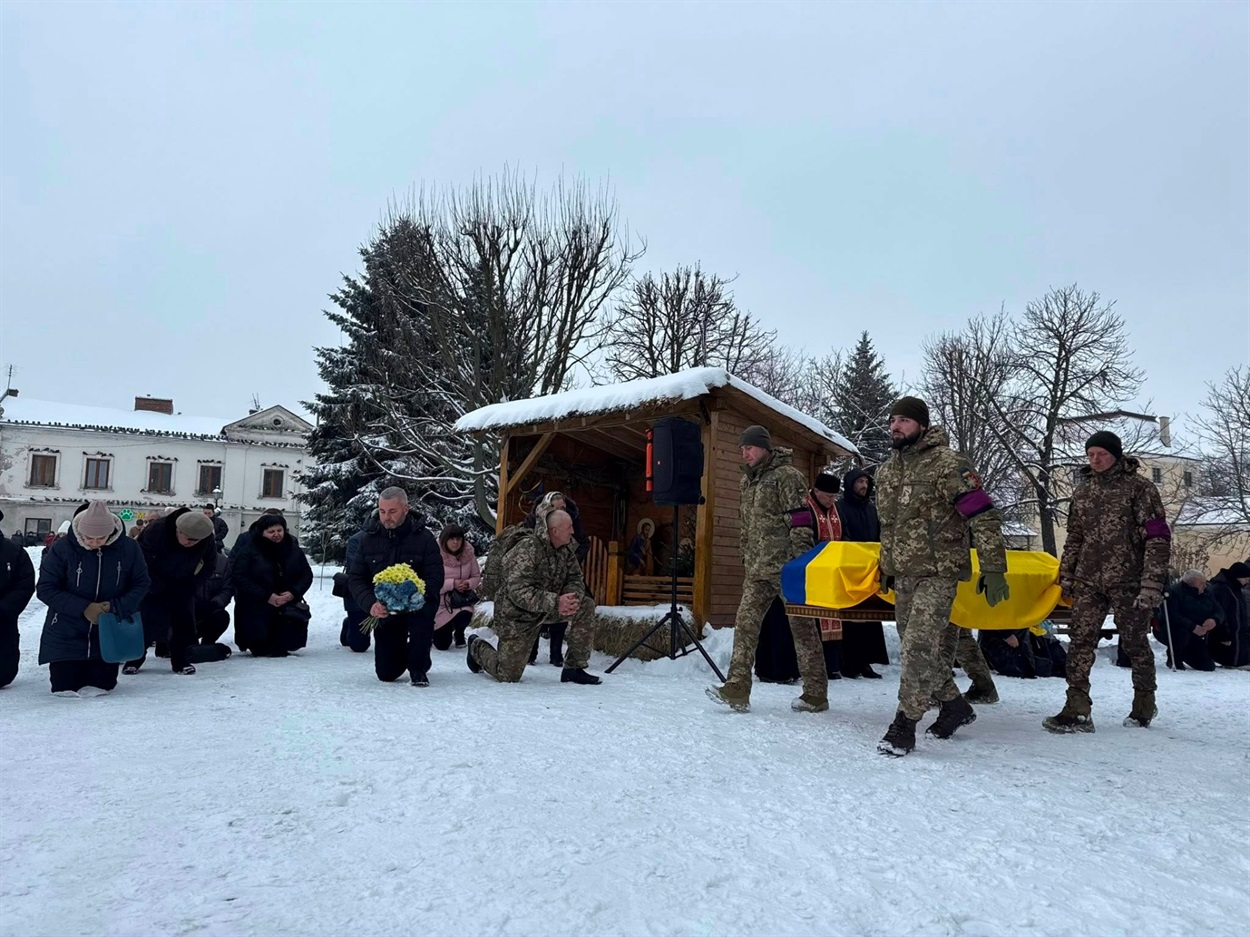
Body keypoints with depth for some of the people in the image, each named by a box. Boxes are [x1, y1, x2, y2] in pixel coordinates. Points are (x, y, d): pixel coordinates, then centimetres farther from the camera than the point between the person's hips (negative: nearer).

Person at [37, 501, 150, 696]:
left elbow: (141, 584, -4)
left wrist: (117, 607, -21)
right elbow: (45, 589, -13)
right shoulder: (63, 547, -18)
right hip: (67, 632, -1)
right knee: (65, 686, 2)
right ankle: (66, 665, 38)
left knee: (103, 684, 6)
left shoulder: (129, 548, -14)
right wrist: (83, 607, -24)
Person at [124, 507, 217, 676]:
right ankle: (134, 659, 9)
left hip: (182, 585, 3)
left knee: (184, 620, -2)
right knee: (145, 620, -7)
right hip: (153, 584, -3)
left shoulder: (206, 539, -24)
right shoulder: (156, 530, -34)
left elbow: (209, 565, -6)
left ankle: (181, 661, 9)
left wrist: (191, 585, -14)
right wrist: (159, 588, -23)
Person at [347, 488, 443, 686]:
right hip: (383, 610, 3)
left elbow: (435, 579, -17)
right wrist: (371, 603, -22)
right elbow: (355, 578, -3)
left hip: (417, 604, -3)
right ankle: (405, 652, 37)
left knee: (423, 611, -39)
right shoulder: (370, 538, -3)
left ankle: (419, 668, -14)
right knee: (386, 673, 0)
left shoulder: (424, 537, -13)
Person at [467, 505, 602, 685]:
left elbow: (575, 579, -2)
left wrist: (572, 598, -27)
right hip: (517, 615, -6)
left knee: (586, 606, -15)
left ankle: (574, 669, -5)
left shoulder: (567, 548, -6)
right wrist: (556, 602, -42)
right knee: (508, 676, 0)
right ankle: (477, 648, 32)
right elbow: (518, 592, -35)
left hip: (546, 610, 6)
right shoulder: (527, 548, -28)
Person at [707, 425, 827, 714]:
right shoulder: (746, 481, 16)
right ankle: (737, 690, -2)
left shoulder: (787, 476, -9)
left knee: (802, 628, 3)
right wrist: (747, 562, 20)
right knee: (745, 623, -1)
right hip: (757, 569, 8)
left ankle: (816, 693, 13)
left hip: (785, 567, -7)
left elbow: (800, 523, -15)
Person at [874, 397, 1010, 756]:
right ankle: (954, 706, 34)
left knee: (919, 648, -13)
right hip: (903, 575, 8)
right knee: (919, 649, 14)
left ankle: (904, 726, -4)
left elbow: (984, 516, -14)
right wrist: (886, 569, 25)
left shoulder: (945, 463, -12)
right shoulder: (887, 470, 12)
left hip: (938, 572, -8)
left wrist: (993, 569, -17)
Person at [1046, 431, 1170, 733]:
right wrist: (1066, 575, 17)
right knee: (1080, 640, -5)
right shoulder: (1083, 490, 12)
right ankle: (1077, 710, -5)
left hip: (1127, 581, -4)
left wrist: (1152, 583, -16)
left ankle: (1144, 703, 30)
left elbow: (1158, 538, -9)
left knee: (1135, 642, 8)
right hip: (1088, 581, 4)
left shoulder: (1139, 488, -4)